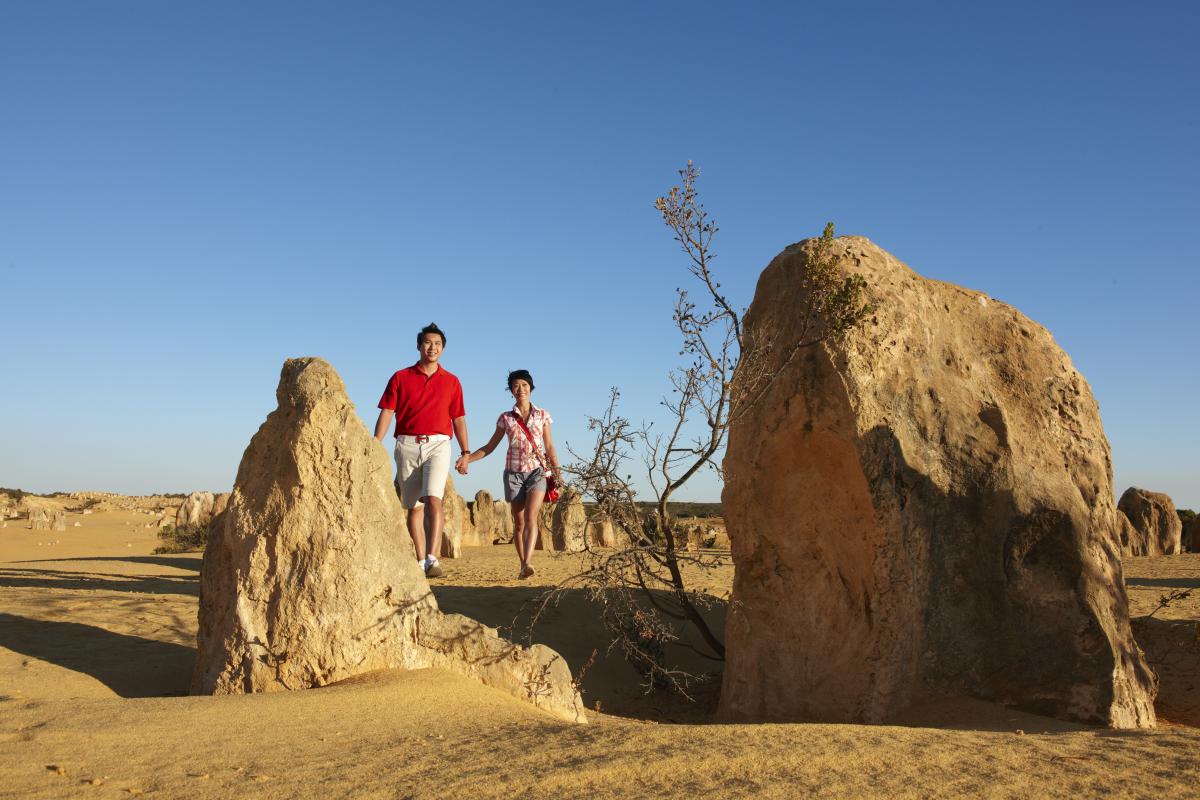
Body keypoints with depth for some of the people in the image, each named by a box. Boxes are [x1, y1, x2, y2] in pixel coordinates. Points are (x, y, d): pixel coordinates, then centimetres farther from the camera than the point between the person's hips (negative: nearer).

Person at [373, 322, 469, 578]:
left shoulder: (451, 381, 11)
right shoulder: (400, 378, 8)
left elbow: (458, 419, 13)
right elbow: (386, 413, 3)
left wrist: (465, 452, 7)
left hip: (438, 445, -1)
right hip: (407, 445, 1)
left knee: (433, 499, -19)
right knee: (414, 507, 6)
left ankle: (433, 559, -24)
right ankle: (421, 561, 14)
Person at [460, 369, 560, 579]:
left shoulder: (542, 415, 7)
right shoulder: (506, 418, 7)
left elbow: (550, 447, 9)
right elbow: (489, 447, 10)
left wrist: (557, 473, 2)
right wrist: (467, 458, -5)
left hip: (537, 471, -2)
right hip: (514, 472, 2)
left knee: (531, 517, -20)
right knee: (519, 522, 3)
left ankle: (527, 563, -32)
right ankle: (522, 565, 11)